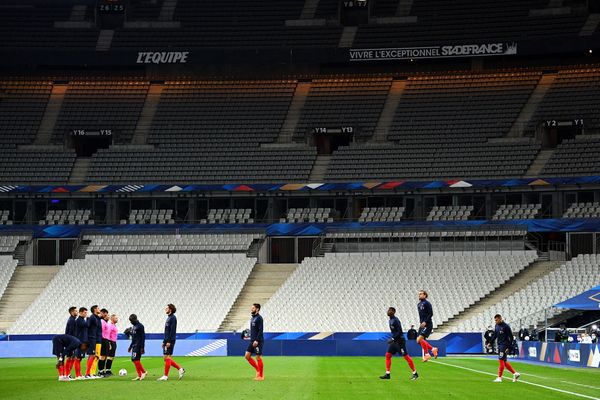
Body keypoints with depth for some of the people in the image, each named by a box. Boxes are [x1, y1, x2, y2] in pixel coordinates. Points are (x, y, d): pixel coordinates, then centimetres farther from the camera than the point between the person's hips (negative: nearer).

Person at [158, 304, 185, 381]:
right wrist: (164, 341, 22)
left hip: (170, 341, -10)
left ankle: (165, 376, -7)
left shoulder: (173, 318, -11)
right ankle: (180, 369, 13)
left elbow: (172, 331, -19)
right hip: (167, 341, 10)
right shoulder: (169, 317, 18)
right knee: (165, 358, 9)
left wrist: (169, 341, -23)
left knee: (167, 357, -9)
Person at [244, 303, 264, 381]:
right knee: (247, 356, 4)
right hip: (252, 341, 9)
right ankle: (258, 369, 15)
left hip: (258, 341, -9)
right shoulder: (253, 318, 15)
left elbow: (260, 330, -18)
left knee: (258, 358, -5)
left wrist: (257, 340, -22)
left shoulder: (259, 318, -12)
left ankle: (261, 376, 3)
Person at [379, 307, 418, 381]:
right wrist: (392, 339, 16)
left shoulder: (395, 320, -17)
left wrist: (393, 339, -22)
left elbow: (399, 332, -21)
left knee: (406, 356, -5)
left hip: (399, 341, -10)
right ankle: (387, 374, 6)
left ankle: (415, 374, 2)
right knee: (388, 355, 4)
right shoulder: (391, 320, 12)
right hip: (394, 341, 10)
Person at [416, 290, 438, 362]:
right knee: (418, 341, 3)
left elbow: (431, 314, -14)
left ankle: (426, 354, -8)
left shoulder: (427, 303, -9)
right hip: (422, 325, 9)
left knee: (420, 339, -19)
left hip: (427, 324, -9)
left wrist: (425, 322, -21)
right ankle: (433, 349, 14)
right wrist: (421, 323, 16)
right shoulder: (419, 305, 16)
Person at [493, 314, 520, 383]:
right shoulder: (497, 326, 8)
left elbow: (511, 337, -12)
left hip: (504, 346, -8)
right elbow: (495, 335, 19)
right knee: (504, 362, 10)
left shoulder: (505, 326, -14)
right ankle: (515, 373, 18)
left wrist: (509, 347, -16)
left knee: (501, 360, -8)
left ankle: (499, 377, -3)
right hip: (499, 345, 8)